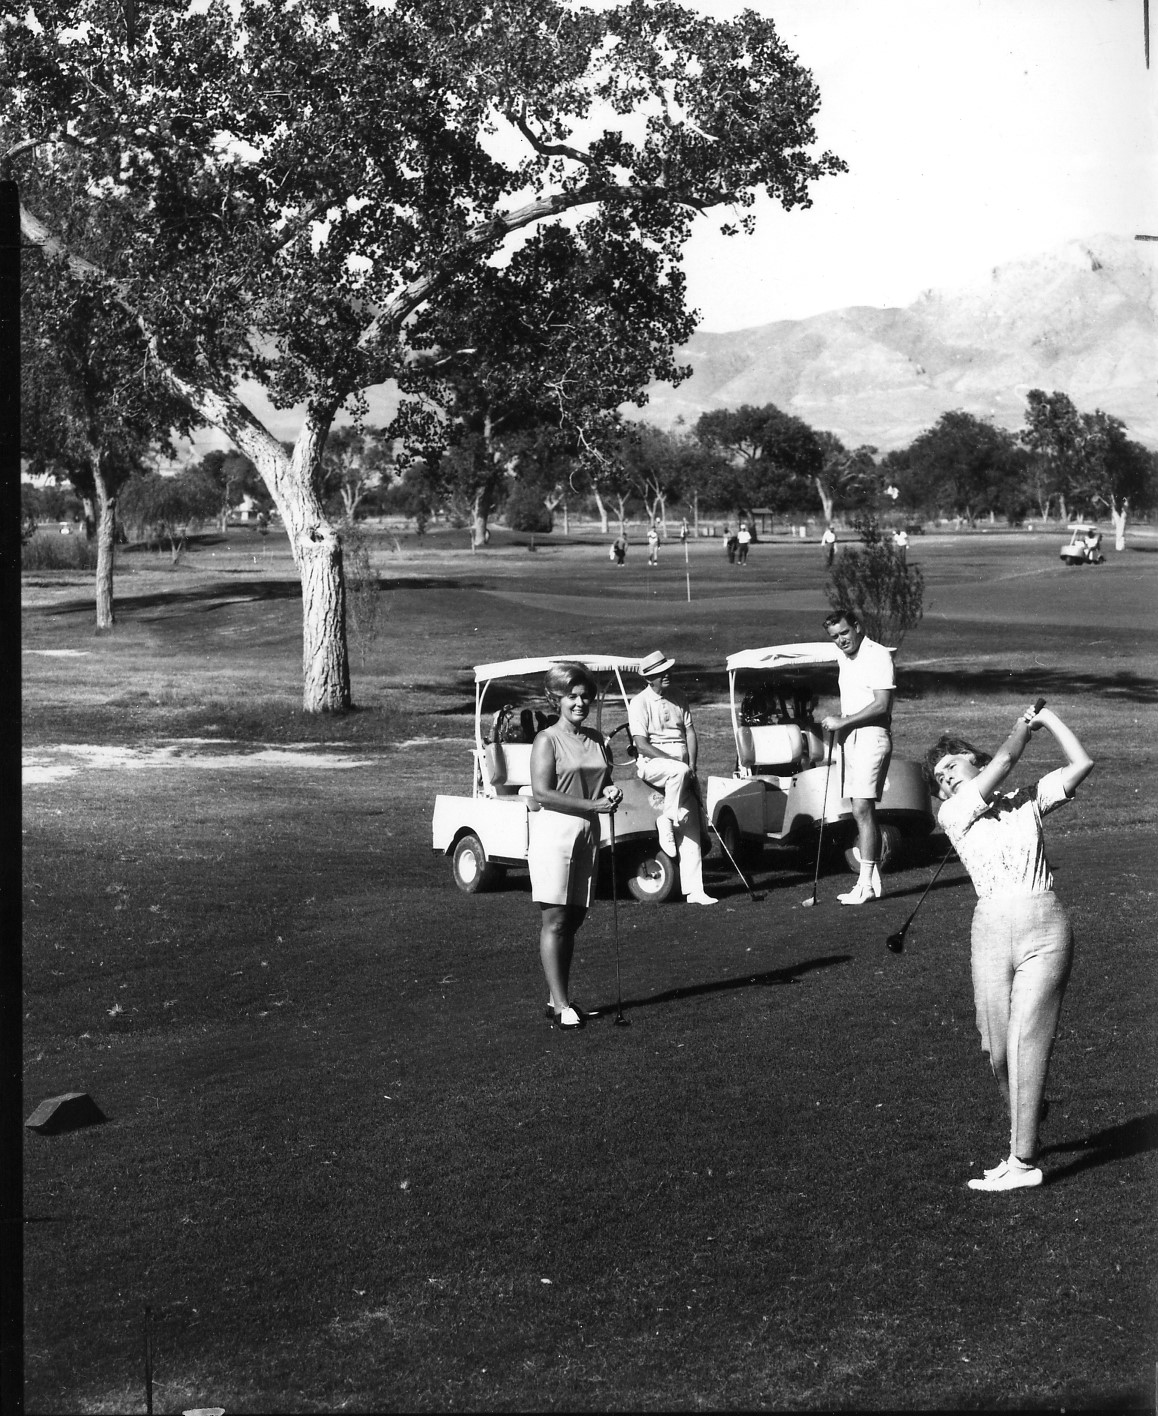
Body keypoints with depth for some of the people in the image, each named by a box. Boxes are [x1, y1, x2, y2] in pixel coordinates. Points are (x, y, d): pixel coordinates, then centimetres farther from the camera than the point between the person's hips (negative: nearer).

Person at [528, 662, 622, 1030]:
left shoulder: (596, 740, 14)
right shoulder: (547, 740, -6)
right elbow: (542, 793, -14)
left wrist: (611, 792, 2)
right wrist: (593, 805, -17)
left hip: (587, 833, 7)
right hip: (554, 830, -7)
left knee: (574, 918, 9)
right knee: (554, 919, -6)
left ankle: (558, 997, 18)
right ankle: (561, 1005, -7)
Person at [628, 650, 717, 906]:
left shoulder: (678, 699, 12)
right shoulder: (640, 703, -6)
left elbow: (690, 733, 9)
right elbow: (642, 745, -13)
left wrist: (692, 765, -7)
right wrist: (675, 762, -18)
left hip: (682, 767, 5)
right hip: (652, 763, -5)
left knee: (691, 828, -4)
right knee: (679, 771, -40)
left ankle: (693, 891, -5)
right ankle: (667, 820, -21)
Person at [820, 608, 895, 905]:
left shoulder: (878, 655, -10)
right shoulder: (843, 657, 15)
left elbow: (882, 705, -18)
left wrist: (843, 721, -15)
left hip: (871, 736, -9)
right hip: (850, 738, 9)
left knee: (863, 809, -15)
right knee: (861, 812, 7)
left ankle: (865, 884, -17)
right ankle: (874, 881, 11)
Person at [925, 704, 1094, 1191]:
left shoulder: (1025, 801, 16)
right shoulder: (953, 814, 9)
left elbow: (1082, 764, 12)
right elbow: (1005, 758, 1)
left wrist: (1047, 716, 18)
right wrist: (1025, 724, 16)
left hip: (1044, 926, -1)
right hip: (991, 928, 1)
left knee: (1028, 1041, -6)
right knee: (998, 1050, 1)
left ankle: (1023, 1159, -4)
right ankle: (1026, 1128, 28)